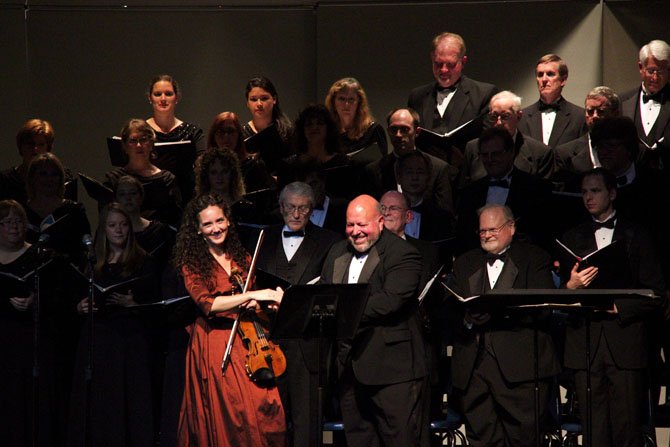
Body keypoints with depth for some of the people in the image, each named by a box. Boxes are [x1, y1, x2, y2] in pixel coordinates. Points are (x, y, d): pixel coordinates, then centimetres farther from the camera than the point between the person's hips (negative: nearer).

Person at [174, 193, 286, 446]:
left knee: (267, 408, -11)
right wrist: (251, 296, -22)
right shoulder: (192, 263, -1)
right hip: (214, 345, -4)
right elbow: (207, 304, -17)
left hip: (247, 339, 4)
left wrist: (266, 301, 2)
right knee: (229, 414, -11)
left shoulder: (241, 258, 14)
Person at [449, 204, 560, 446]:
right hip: (473, 367, 4)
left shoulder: (534, 259, 7)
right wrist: (467, 317, -11)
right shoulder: (465, 263, 21)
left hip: (519, 367, -4)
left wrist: (497, 309, -18)